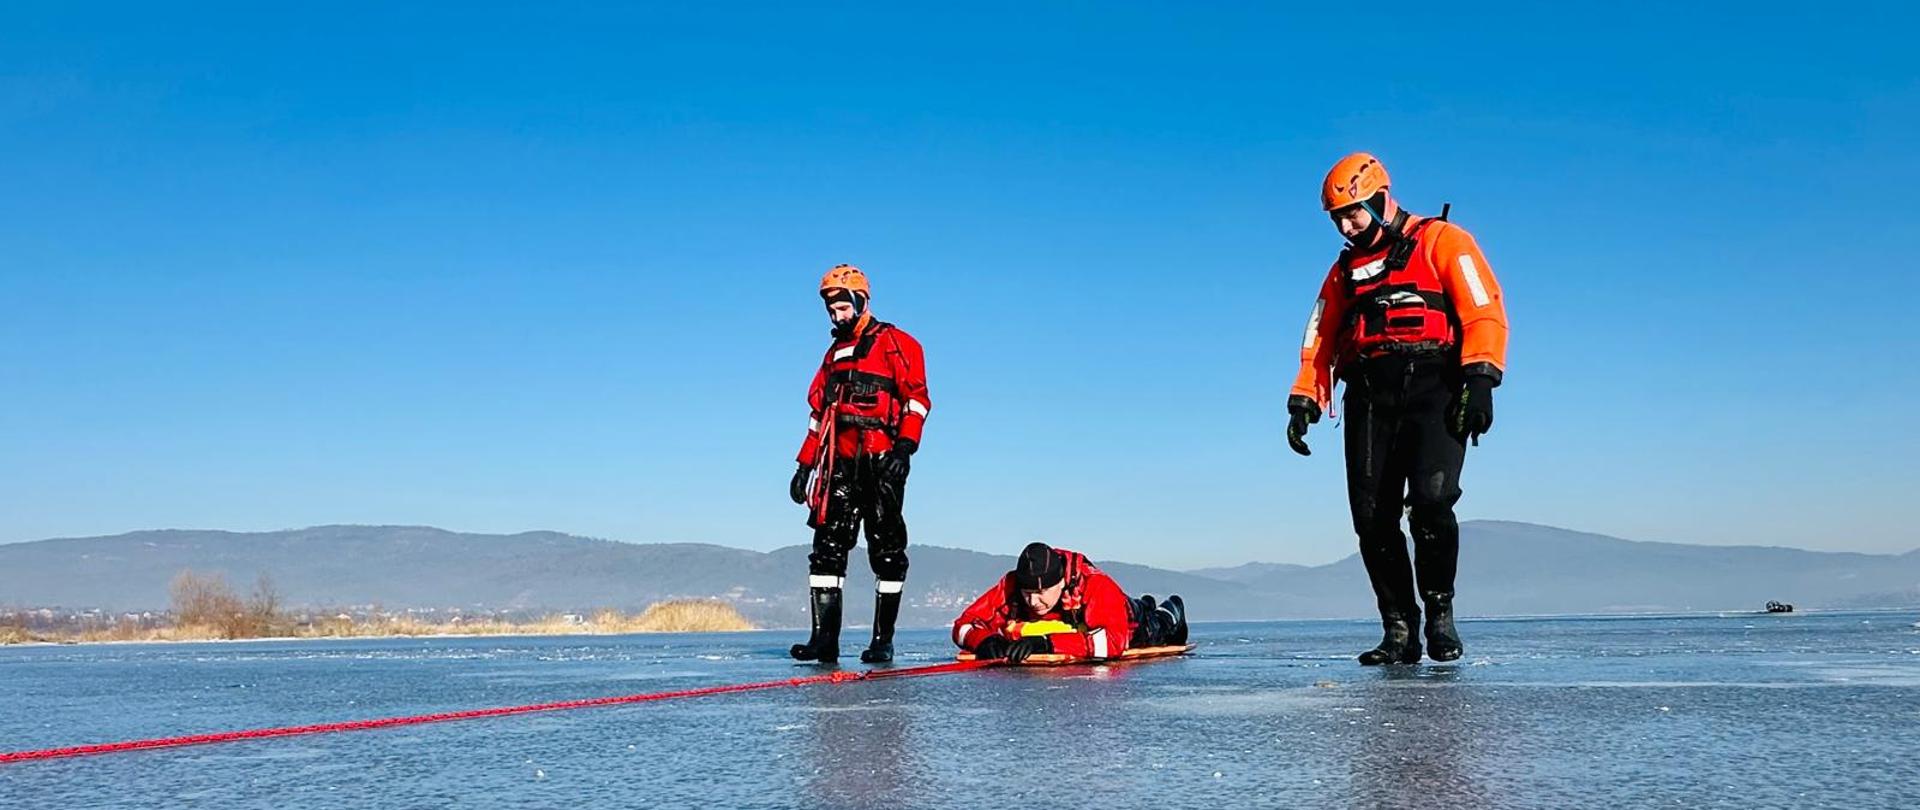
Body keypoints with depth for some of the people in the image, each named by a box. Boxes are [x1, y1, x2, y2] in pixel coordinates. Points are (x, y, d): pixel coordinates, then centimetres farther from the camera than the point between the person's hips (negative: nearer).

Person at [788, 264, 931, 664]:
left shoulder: (895, 343, 2)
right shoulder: (835, 353, 24)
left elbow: (916, 398, -7)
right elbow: (820, 413, 25)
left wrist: (904, 447, -19)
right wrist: (805, 465, 19)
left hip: (881, 462, -6)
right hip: (840, 464, 6)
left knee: (887, 551, -3)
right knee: (827, 546, -2)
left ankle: (883, 640, 2)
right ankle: (824, 638, -2)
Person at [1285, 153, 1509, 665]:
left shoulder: (1441, 242, 9)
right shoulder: (1344, 271, 26)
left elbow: (1485, 310, -2)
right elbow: (1319, 342, 25)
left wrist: (1481, 379, -15)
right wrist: (1304, 401, 11)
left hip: (1434, 388, -5)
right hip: (1369, 396, 5)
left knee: (1431, 498, -21)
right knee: (1372, 516, -6)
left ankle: (1440, 613, -1)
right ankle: (1400, 631, 4)